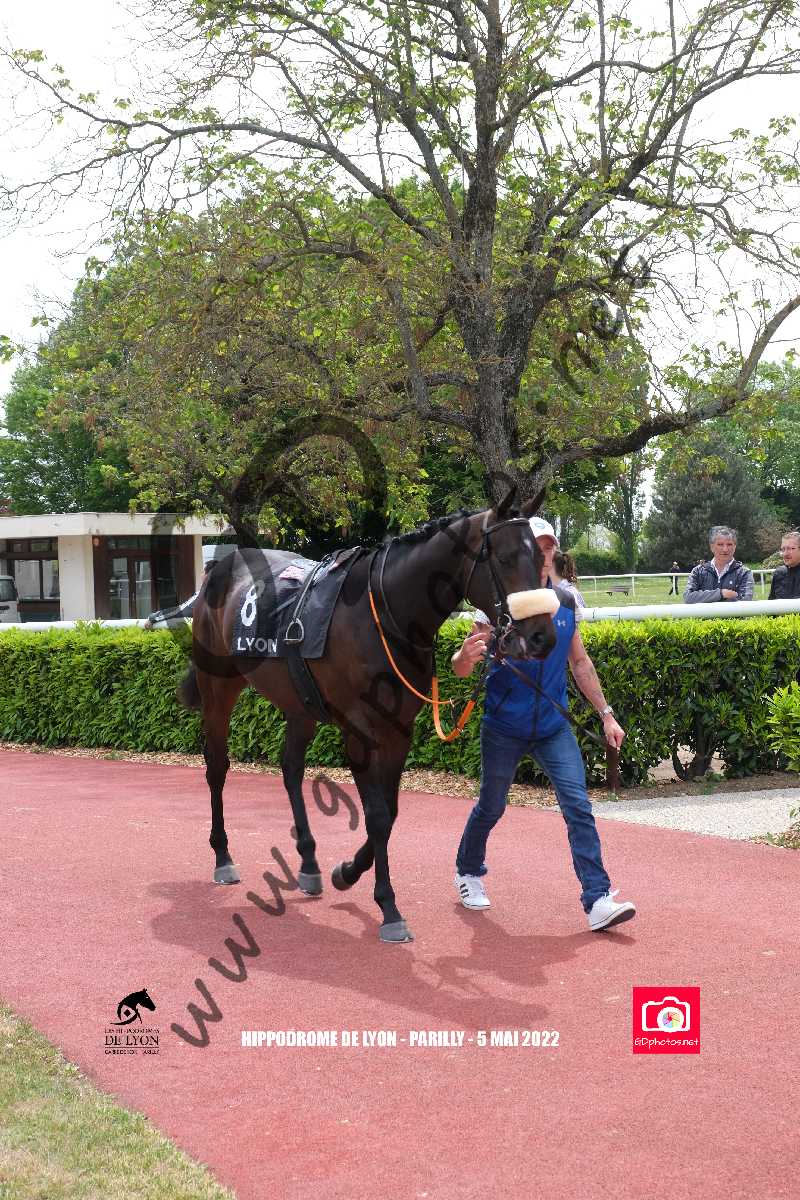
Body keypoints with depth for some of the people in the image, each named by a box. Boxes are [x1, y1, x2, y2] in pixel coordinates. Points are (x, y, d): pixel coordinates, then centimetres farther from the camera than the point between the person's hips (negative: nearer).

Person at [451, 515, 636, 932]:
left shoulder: (565, 602, 1)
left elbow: (581, 664, 13)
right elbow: (461, 667, -15)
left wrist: (606, 714, 10)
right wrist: (466, 656, -39)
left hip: (553, 726, 3)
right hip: (503, 727, -3)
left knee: (579, 806, -9)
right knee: (491, 807, 12)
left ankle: (598, 900, -11)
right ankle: (468, 871, 39)